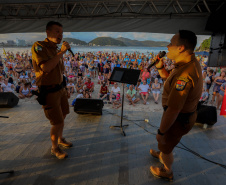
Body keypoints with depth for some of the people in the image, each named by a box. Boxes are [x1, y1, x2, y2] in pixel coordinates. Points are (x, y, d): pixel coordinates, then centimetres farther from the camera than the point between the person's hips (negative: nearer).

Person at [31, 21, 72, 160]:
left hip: (60, 88, 8)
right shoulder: (38, 47, -15)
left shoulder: (57, 50, 8)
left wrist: (64, 90, 19)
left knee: (62, 116, 20)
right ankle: (54, 148, 23)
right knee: (58, 123, -3)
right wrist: (61, 52, -25)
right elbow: (46, 68, -31)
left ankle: (60, 139, 45)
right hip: (49, 93, -8)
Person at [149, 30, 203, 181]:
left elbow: (173, 110, -34)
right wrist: (160, 67, -7)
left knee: (166, 144, 18)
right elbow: (169, 79, 10)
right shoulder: (190, 63, -3)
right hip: (186, 113, 9)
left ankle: (167, 172, 47)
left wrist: (160, 131, -22)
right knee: (168, 140, 33)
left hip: (178, 119, -9)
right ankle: (163, 155, 63)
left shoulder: (185, 75, -37)